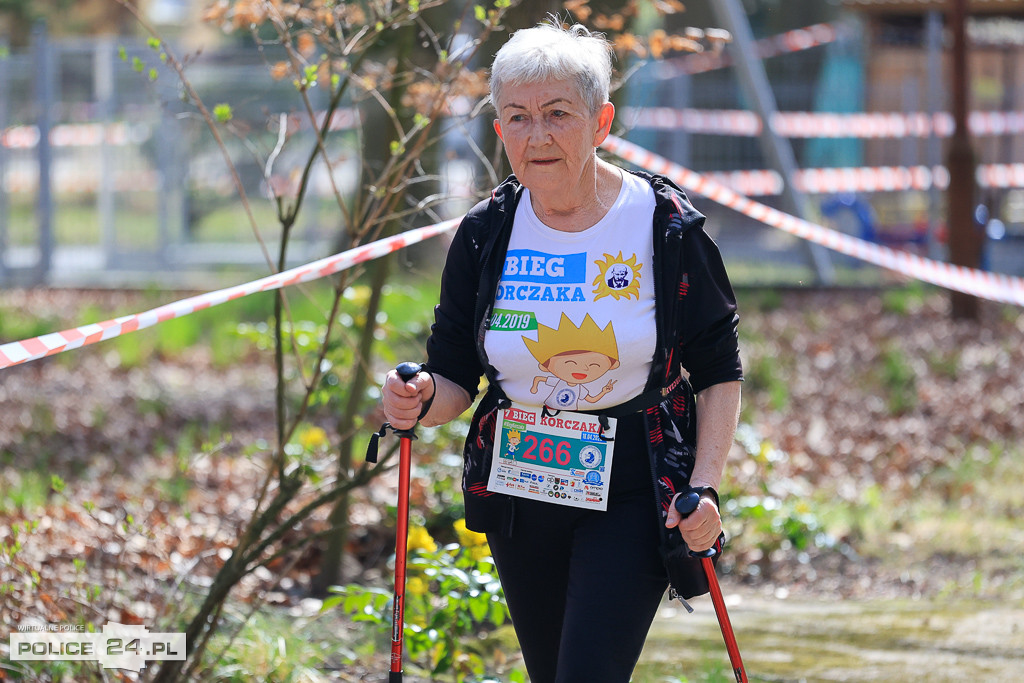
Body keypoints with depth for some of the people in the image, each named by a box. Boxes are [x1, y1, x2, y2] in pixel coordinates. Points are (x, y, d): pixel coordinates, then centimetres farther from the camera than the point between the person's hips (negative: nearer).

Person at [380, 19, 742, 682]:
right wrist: (421, 402, -20)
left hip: (632, 499, -4)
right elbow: (454, 375, 3)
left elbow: (719, 371, -2)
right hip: (519, 496, 4)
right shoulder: (485, 235, -1)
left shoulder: (669, 228, -9)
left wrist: (705, 485, -12)